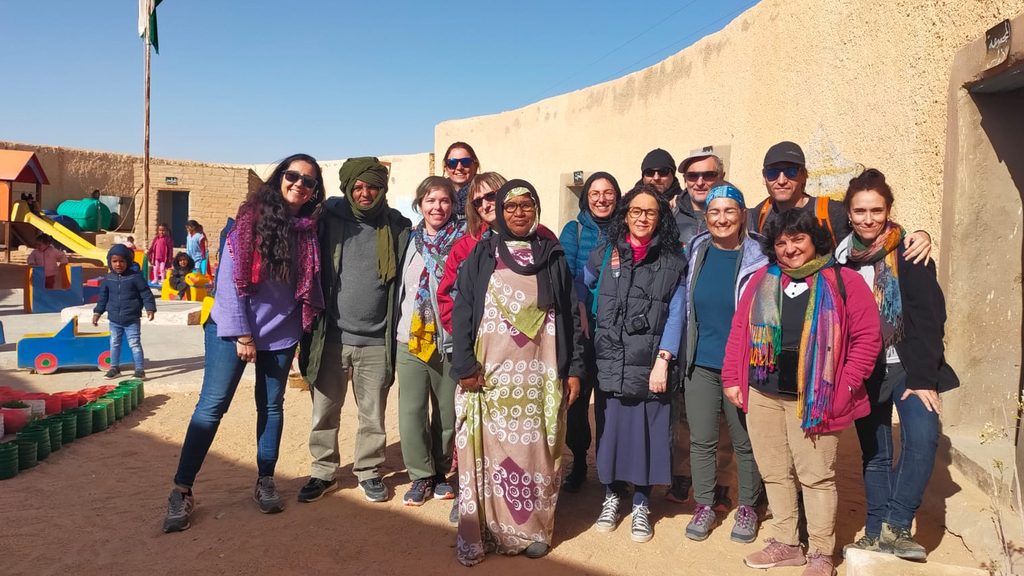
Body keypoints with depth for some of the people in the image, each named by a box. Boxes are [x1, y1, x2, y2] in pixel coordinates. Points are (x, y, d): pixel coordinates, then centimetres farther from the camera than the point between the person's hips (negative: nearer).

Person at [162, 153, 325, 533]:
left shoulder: (309, 231, 3)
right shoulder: (252, 217, -7)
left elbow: (311, 286, 9)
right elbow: (230, 274, -10)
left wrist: (303, 330, 1)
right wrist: (241, 333, -12)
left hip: (280, 334, 4)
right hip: (233, 329, -3)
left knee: (271, 406, 11)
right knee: (212, 405, -4)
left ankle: (265, 482, 24)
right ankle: (181, 491, 5)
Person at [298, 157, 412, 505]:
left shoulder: (398, 227, 2)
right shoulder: (329, 218, 0)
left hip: (376, 340, 0)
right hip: (332, 335, 0)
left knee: (373, 414, 10)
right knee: (324, 411, 9)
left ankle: (369, 472, 27)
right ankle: (323, 472, 26)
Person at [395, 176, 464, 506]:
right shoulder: (410, 241, 9)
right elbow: (399, 286, 15)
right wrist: (396, 329, 12)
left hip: (450, 340, -2)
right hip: (410, 339, 2)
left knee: (447, 410, 7)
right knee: (411, 410, 2)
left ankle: (441, 471, 25)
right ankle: (421, 475, 17)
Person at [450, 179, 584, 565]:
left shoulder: (553, 257, 9)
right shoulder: (482, 255, 6)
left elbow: (570, 316, 8)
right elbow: (462, 311, 0)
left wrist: (574, 369, 2)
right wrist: (464, 365, -9)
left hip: (540, 373, 1)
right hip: (490, 371, -1)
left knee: (535, 448, 5)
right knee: (490, 448, 1)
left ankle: (532, 529, 20)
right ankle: (481, 533, 13)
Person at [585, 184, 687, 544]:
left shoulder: (672, 261, 3)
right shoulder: (605, 254, 7)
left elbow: (675, 315, -2)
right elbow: (580, 290, 19)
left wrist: (663, 361, -11)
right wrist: (588, 328, 11)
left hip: (651, 363, -1)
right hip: (610, 360, 1)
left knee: (647, 431, 3)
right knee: (610, 426, 6)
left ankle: (641, 504, 20)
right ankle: (611, 496, 25)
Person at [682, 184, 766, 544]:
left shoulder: (756, 258, -7)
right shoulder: (696, 252, 3)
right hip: (700, 364, 3)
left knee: (745, 442, 10)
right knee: (701, 440, 10)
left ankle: (747, 508, 28)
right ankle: (704, 505, 26)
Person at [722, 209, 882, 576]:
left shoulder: (844, 281, -1)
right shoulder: (762, 280, 11)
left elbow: (868, 338, -4)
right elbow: (739, 330, 11)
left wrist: (845, 385, -11)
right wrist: (731, 378, 5)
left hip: (813, 398, -4)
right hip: (762, 394, 4)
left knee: (816, 476, 3)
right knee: (774, 473, 12)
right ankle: (786, 544, 26)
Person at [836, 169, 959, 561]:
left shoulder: (908, 254, -9)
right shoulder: (841, 257, 0)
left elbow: (929, 318, -11)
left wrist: (924, 377, -17)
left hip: (908, 366, -2)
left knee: (921, 434, -22)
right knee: (874, 454, 7)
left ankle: (895, 526, -11)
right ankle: (876, 533, 18)